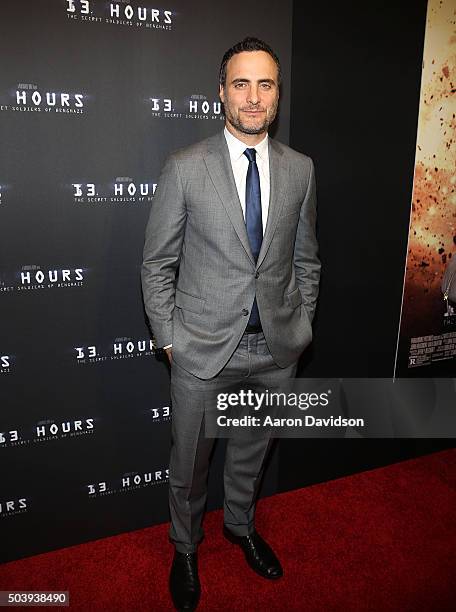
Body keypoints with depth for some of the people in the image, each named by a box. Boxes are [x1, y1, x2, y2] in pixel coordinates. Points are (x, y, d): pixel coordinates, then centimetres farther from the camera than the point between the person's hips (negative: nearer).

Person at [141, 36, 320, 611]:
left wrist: (301, 324, 8)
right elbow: (157, 263, -4)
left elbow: (305, 257, 10)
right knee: (189, 460, 15)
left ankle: (240, 524, 52)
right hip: (203, 346, -2)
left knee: (253, 449, 23)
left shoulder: (300, 169, 2)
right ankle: (185, 548, 44)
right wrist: (168, 337, -5)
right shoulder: (184, 168, -8)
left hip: (277, 347, 3)